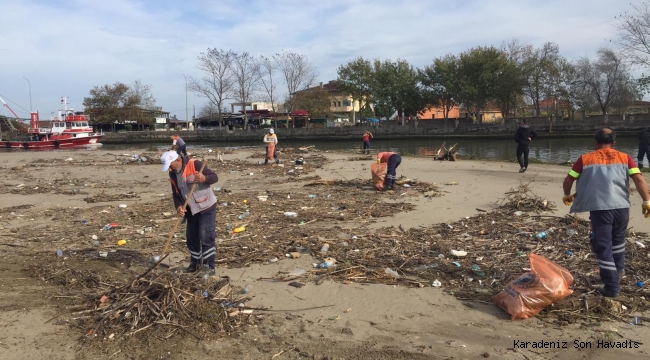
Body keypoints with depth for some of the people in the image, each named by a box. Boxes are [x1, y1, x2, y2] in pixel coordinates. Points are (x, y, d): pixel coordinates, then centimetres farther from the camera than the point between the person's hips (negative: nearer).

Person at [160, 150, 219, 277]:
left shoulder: (195, 164, -19)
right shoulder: (172, 174, 2)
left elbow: (214, 177, -18)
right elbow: (175, 193, 6)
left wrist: (204, 178, -39)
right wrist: (178, 206, -13)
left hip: (206, 207, -7)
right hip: (191, 210, 8)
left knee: (206, 237, -7)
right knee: (191, 237, 14)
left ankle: (209, 267, 1)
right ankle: (195, 264, 29)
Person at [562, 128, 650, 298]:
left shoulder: (585, 159, 8)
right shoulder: (624, 157, 12)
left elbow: (568, 181, 8)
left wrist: (567, 195, 25)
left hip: (599, 208, -3)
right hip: (621, 206, 4)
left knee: (603, 246, 3)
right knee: (618, 239, 28)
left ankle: (612, 287, 4)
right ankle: (619, 269, 47)